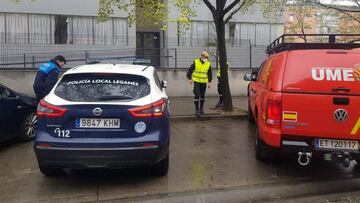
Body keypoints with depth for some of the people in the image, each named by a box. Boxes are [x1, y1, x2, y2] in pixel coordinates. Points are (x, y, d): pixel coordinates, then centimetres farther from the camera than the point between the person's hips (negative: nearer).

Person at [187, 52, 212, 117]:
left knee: (202, 95, 8)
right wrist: (190, 79, -11)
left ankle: (201, 109, 24)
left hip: (204, 82, 3)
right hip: (196, 81, -3)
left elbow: (209, 73, 5)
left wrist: (209, 82, 0)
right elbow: (190, 70, -7)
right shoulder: (195, 62, -12)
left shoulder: (208, 64, -4)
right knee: (197, 95, -12)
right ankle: (197, 110, -8)